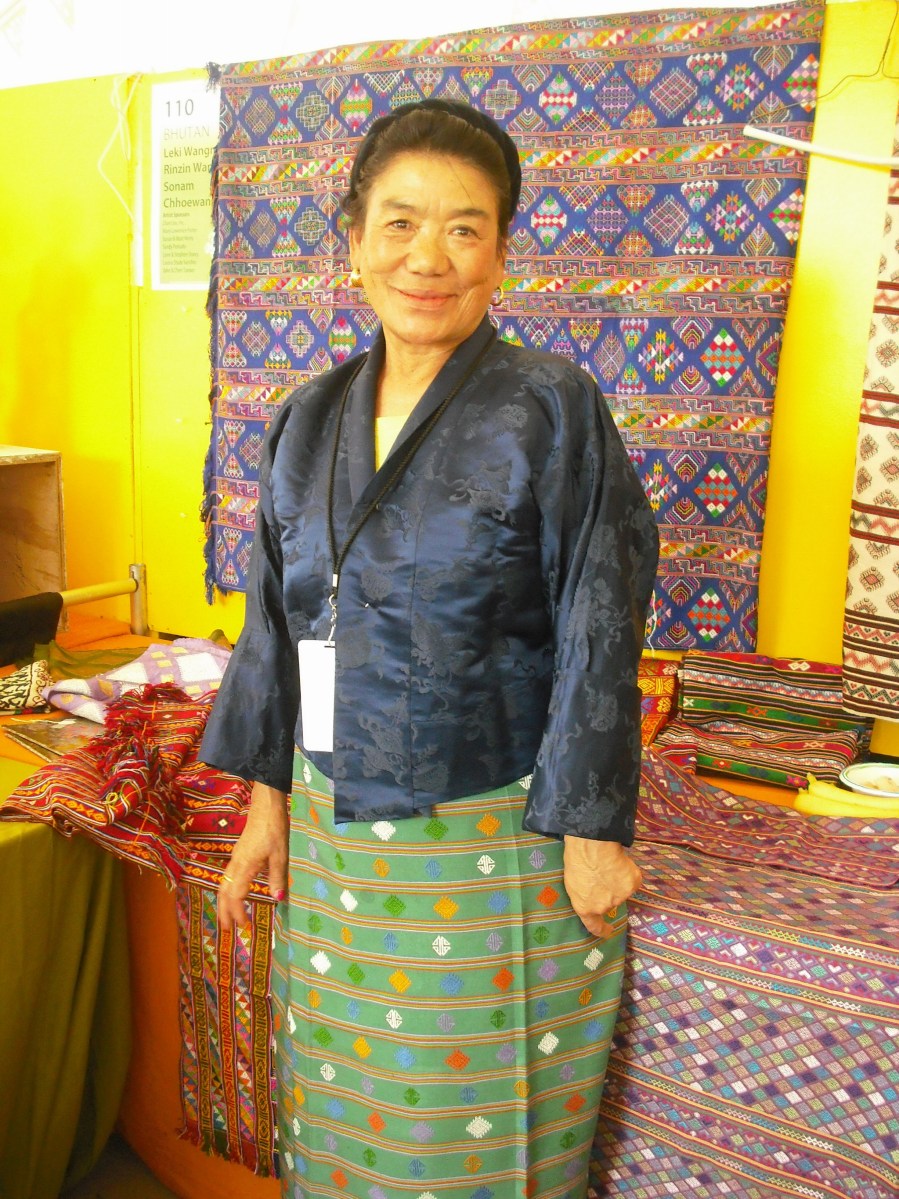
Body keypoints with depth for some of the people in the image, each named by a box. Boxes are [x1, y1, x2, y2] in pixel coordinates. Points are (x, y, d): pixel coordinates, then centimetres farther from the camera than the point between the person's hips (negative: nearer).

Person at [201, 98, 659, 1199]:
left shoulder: (552, 412, -11)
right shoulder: (309, 421, 3)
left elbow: (598, 634, -11)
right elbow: (277, 623, 8)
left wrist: (592, 831, -11)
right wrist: (268, 802, 8)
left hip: (494, 843, -4)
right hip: (331, 830, 5)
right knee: (338, 1110, 21)